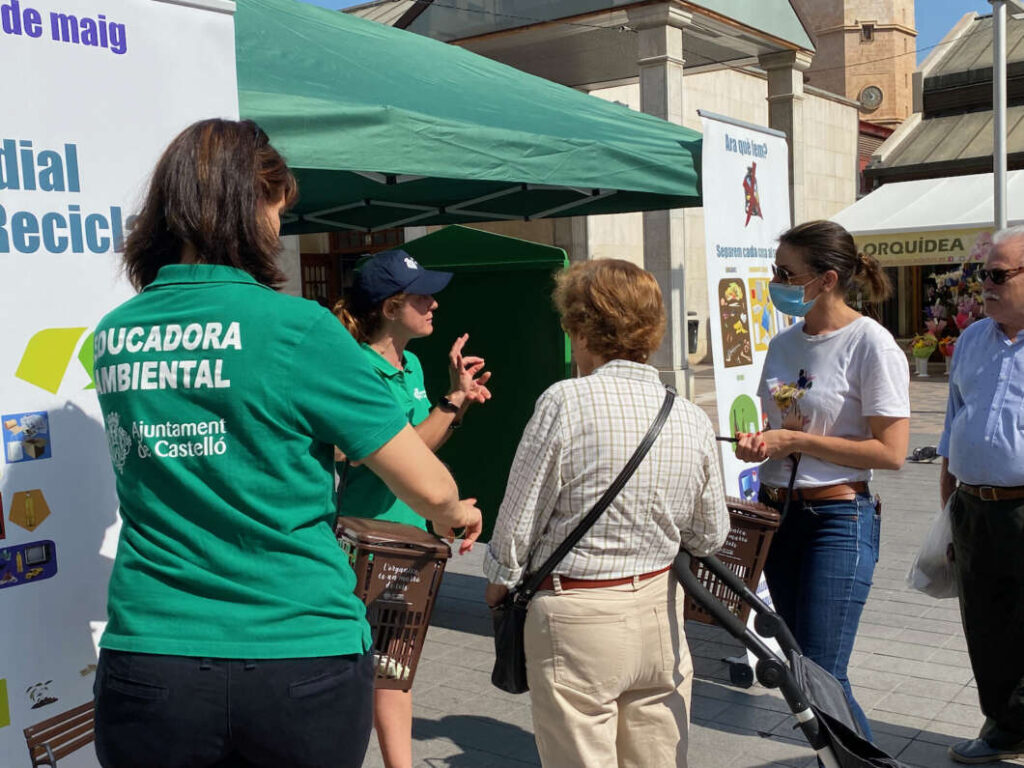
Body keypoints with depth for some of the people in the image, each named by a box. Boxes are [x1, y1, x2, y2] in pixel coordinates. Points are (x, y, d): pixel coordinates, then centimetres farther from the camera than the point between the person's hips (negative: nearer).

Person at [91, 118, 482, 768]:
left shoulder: (112, 336, 2)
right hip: (302, 662, -4)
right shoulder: (296, 326, -14)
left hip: (148, 656, 4)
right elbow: (429, 489, -10)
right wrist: (455, 516, 14)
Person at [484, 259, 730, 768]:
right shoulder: (693, 421, -3)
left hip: (577, 617, -4)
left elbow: (518, 519, -11)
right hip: (659, 611, 5)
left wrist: (500, 582, 7)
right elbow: (710, 537, 8)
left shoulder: (565, 402, -17)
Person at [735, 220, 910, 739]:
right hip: (777, 512, 7)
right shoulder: (784, 344, 9)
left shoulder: (872, 345, -12)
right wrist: (758, 443, -3)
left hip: (839, 519, -7)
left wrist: (795, 441, -16)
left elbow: (891, 452, -16)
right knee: (800, 670, 14)